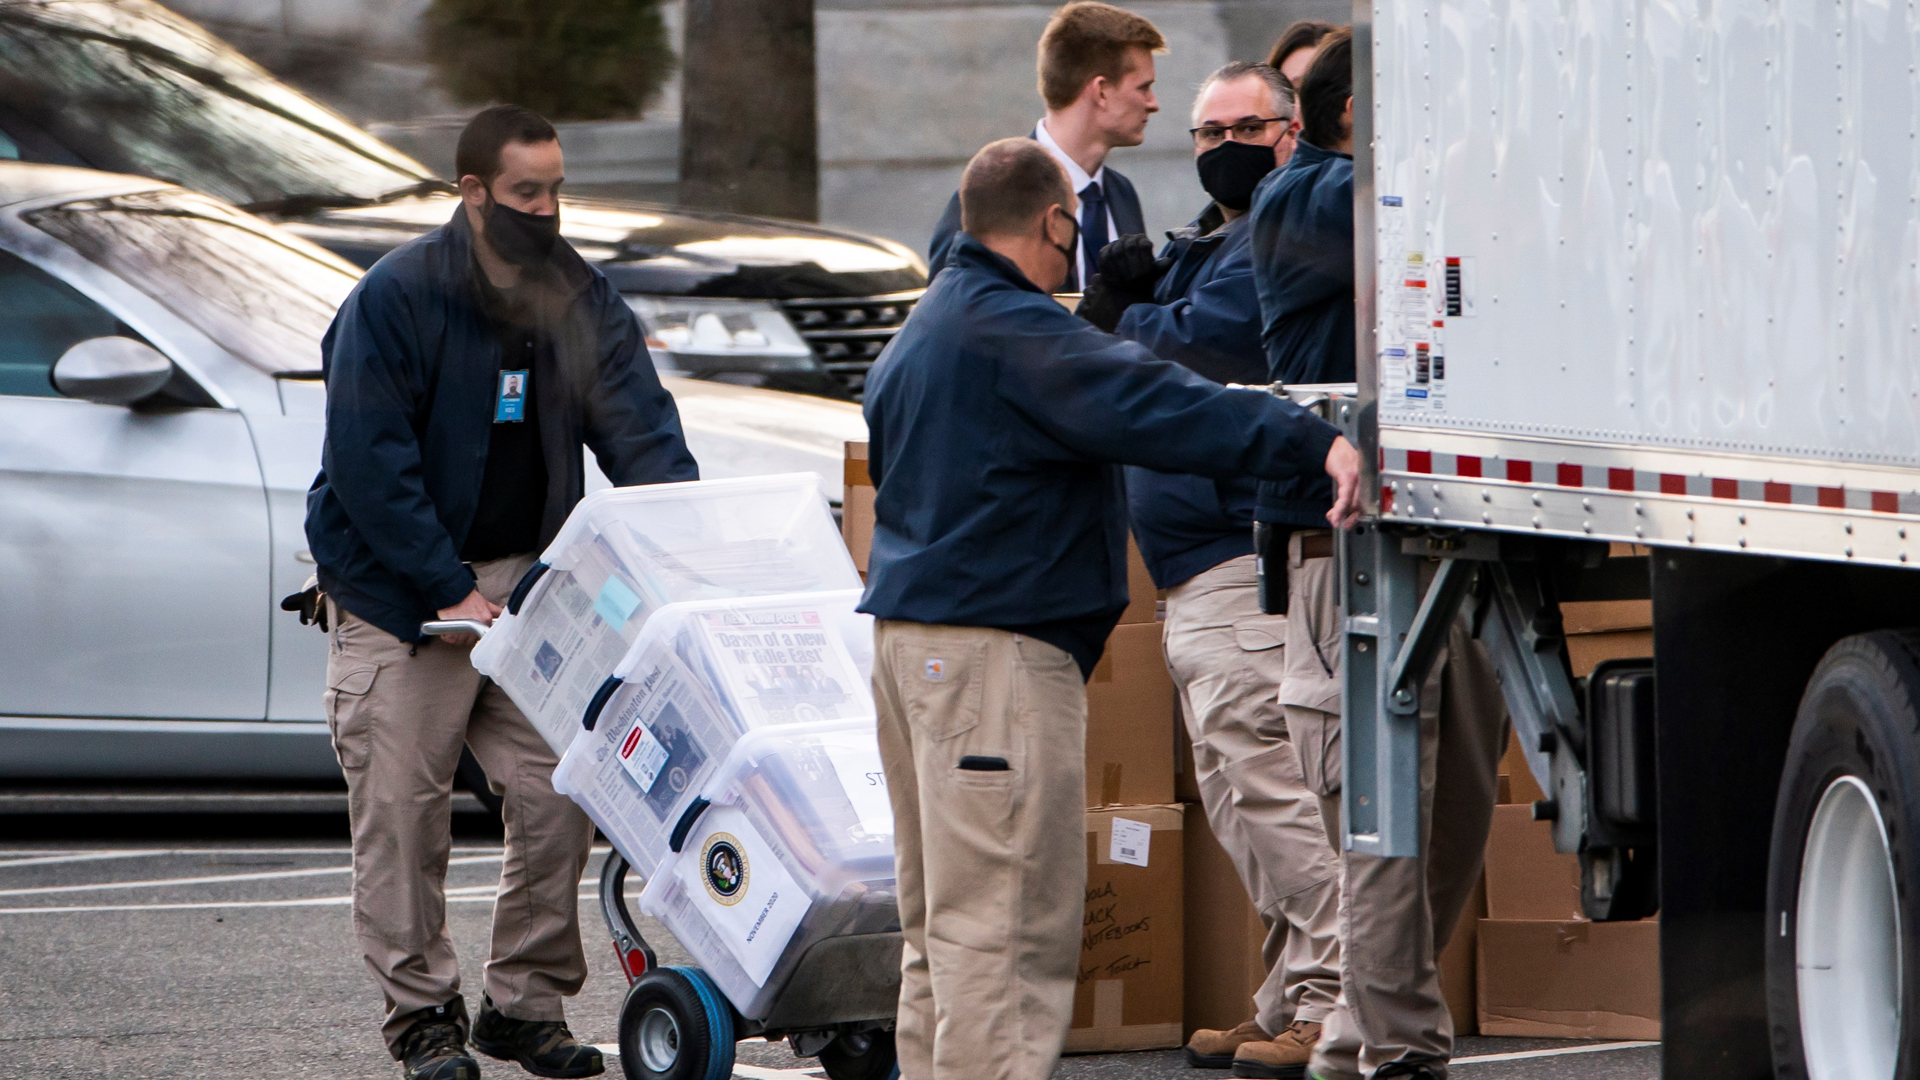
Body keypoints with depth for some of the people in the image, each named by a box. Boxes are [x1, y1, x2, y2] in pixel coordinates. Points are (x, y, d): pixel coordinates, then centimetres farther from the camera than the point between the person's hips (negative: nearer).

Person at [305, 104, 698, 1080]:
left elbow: (640, 429, -1)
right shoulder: (396, 299, -13)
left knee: (558, 794, -3)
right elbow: (369, 463, -16)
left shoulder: (580, 301, 3)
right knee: (402, 806, -4)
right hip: (396, 586, -4)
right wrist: (452, 588, -21)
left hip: (529, 577, 4)